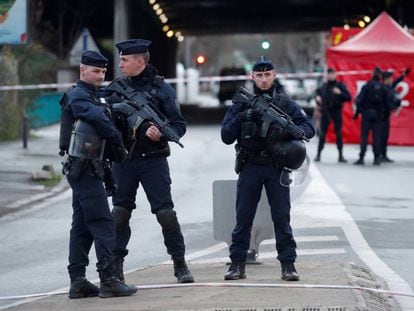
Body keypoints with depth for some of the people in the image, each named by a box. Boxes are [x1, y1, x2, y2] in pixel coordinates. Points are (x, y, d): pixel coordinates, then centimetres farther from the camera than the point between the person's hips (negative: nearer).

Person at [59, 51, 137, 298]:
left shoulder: (92, 96, 20)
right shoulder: (78, 96, -10)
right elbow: (101, 120, -23)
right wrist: (119, 145, -12)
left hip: (86, 169, 10)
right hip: (85, 169, -10)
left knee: (82, 226, 9)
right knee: (103, 224, -11)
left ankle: (78, 282, 11)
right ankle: (109, 280, -14)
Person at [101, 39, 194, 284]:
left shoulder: (161, 89, -3)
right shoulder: (116, 88, 8)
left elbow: (179, 125, -3)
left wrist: (161, 135, -21)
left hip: (153, 160, -3)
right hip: (123, 160, 3)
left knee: (166, 213, -4)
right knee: (120, 213, 5)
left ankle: (180, 264, 5)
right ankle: (116, 265, 14)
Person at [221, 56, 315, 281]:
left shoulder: (285, 104, 6)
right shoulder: (241, 104, 6)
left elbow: (309, 127, 0)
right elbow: (226, 136, 2)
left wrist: (289, 132, -20)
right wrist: (240, 118, -15)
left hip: (276, 169, 0)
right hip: (250, 168, 1)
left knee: (282, 218, -2)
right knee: (243, 218, 3)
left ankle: (288, 264, 2)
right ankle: (237, 264, 10)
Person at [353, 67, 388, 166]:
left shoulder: (366, 86, -4)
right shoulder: (383, 88, 2)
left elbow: (360, 100, -7)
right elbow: (385, 103, 2)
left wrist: (357, 113, -1)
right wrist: (383, 115, 11)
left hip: (367, 114, -2)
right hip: (378, 115, 2)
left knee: (364, 136, -1)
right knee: (377, 137, 6)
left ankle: (361, 158, -5)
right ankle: (377, 158, 5)